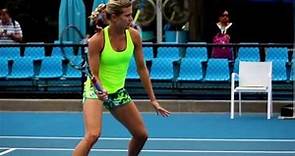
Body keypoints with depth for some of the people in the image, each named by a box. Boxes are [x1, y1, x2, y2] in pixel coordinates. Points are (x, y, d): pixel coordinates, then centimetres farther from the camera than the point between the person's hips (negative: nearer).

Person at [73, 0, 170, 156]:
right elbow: (94, 75, -16)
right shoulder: (97, 40, -22)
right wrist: (100, 91, -37)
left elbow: (141, 68, 1)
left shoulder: (134, 36, -9)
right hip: (96, 90, -6)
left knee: (141, 135, 8)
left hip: (118, 91, 6)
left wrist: (153, 99, 3)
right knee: (93, 135, -27)